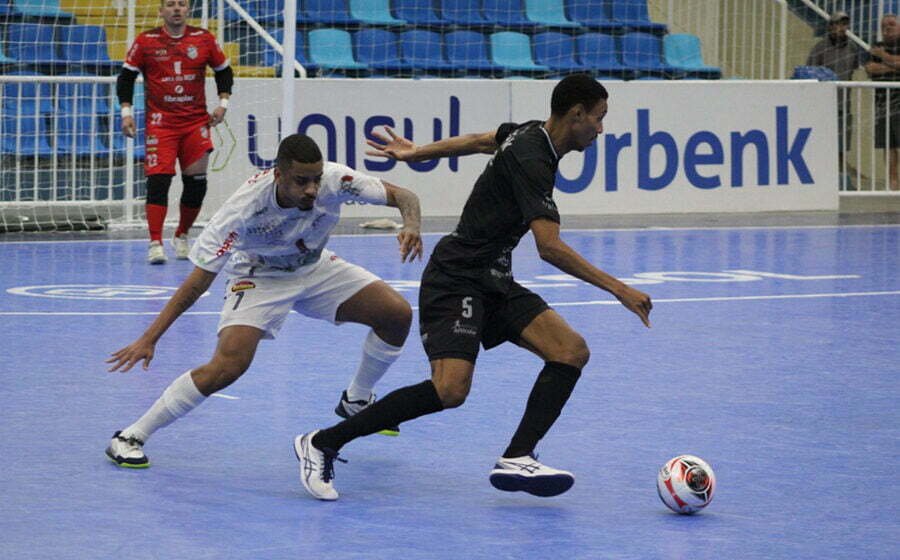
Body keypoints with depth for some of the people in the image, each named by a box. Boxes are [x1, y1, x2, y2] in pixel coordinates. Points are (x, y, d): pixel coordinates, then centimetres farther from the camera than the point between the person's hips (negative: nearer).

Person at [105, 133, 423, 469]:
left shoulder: (335, 180, -28)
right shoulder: (244, 208, -36)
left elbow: (403, 197, -15)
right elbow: (199, 280, -31)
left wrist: (411, 226, -40)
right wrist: (149, 339, -34)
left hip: (315, 267, 5)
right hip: (259, 277, -5)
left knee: (398, 315, -7)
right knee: (229, 365, -26)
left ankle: (356, 402, 20)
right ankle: (130, 437, -13)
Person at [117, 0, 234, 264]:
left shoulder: (204, 39, 4)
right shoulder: (145, 42, -1)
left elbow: (224, 71, 16)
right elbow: (126, 77, 5)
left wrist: (223, 103, 5)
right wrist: (126, 111, -4)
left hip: (196, 122, 2)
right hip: (160, 122, -2)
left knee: (196, 182, 2)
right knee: (158, 181, -12)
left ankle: (181, 237, 22)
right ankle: (155, 244, -13)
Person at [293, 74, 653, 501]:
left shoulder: (532, 134, 9)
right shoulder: (531, 158, -21)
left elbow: (480, 140, 28)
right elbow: (550, 248, -28)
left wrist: (415, 153, 42)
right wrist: (617, 288, -26)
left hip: (494, 282, 10)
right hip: (455, 279, -10)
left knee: (571, 351, -9)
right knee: (450, 389, -25)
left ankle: (517, 460, -15)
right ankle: (322, 444, -13)